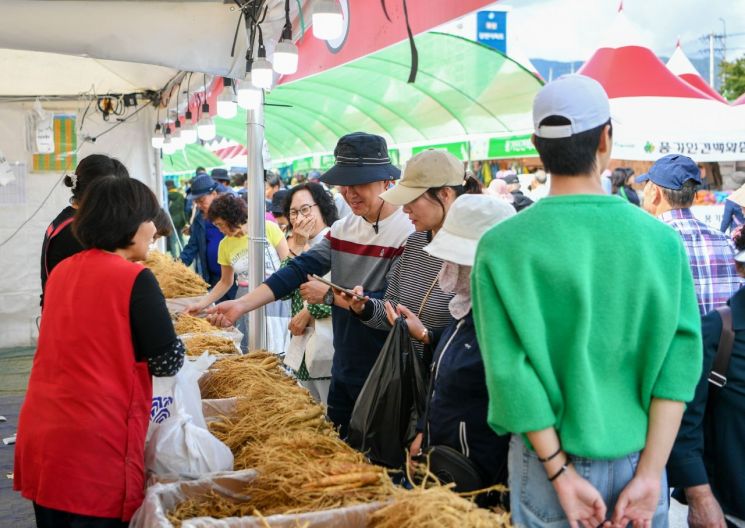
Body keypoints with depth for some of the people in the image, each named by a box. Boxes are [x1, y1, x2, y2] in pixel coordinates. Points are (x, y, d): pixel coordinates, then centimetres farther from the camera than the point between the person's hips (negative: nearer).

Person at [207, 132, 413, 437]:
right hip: (344, 368, 7)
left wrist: (330, 295, -15)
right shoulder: (343, 229, 6)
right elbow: (299, 270, -2)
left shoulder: (410, 233, -17)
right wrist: (242, 304, -14)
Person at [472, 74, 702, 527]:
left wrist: (561, 473, -10)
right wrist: (651, 472, -9)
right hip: (640, 462, 2)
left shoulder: (502, 246, -12)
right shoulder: (663, 240, -6)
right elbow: (680, 357, -10)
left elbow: (509, 368, -15)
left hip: (551, 460, -1)